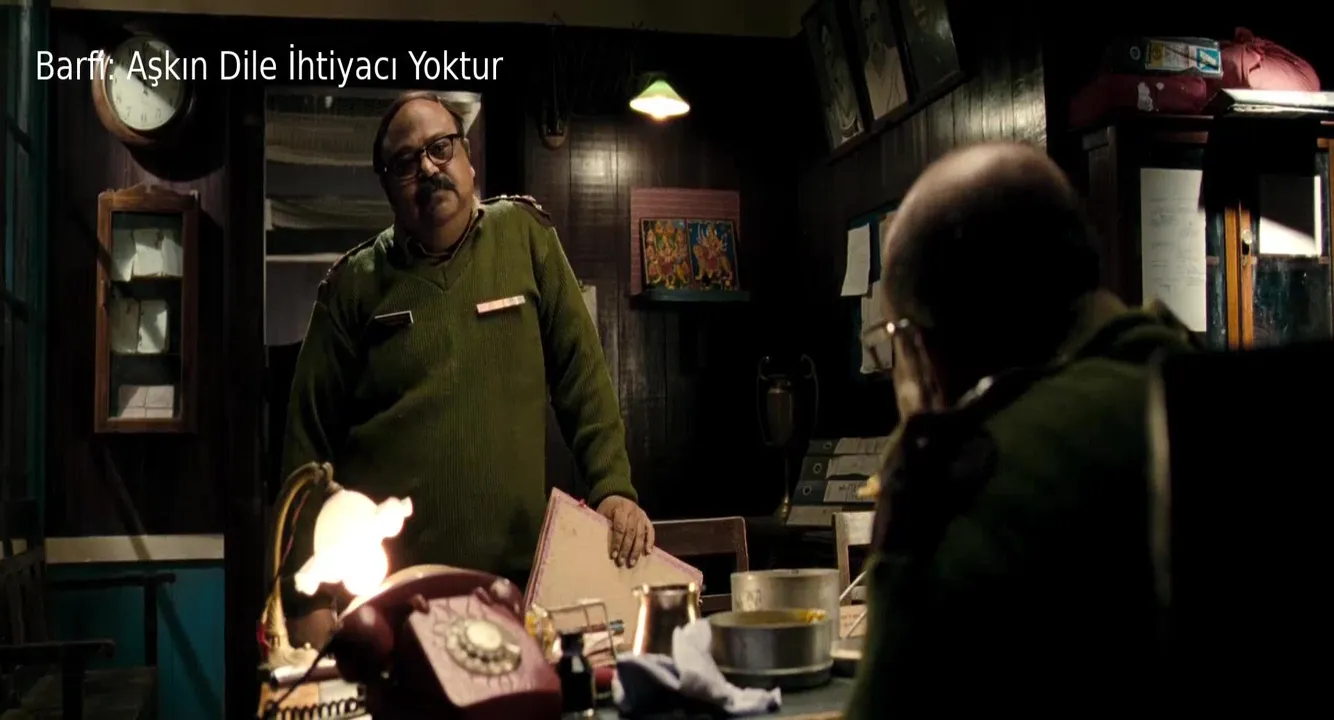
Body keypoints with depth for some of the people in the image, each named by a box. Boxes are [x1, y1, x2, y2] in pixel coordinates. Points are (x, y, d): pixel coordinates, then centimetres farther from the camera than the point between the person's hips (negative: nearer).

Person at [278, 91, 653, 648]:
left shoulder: (524, 234, 4)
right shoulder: (353, 283, 4)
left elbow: (581, 371, 4)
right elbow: (311, 441, 4)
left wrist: (613, 487, -7)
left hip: (516, 574, 0)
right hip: (383, 581, 0)